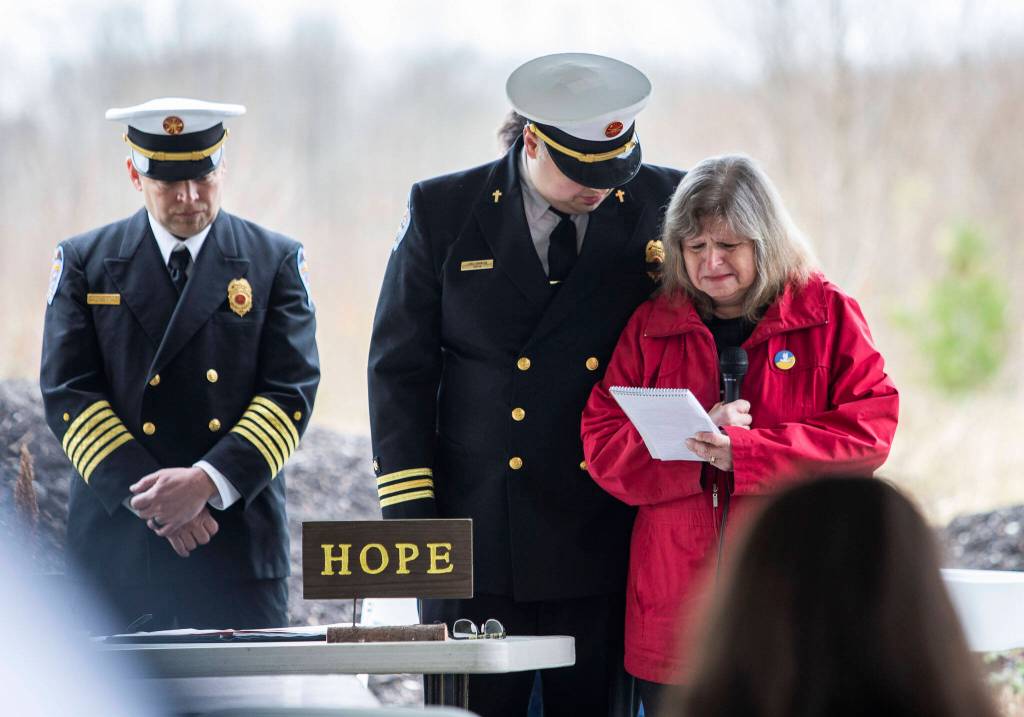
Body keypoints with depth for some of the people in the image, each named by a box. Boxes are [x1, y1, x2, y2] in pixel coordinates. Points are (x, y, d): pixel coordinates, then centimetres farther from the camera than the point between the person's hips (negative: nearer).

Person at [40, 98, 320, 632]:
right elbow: (68, 393, 0)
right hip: (116, 545, 0)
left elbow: (292, 392, -1)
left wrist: (208, 481, -16)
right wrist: (145, 497, -13)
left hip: (239, 545, 0)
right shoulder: (84, 262, 9)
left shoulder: (277, 262, 8)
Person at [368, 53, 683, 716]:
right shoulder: (444, 212, 2)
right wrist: (412, 519, -3)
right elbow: (400, 371, 3)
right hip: (478, 540, -1)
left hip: (609, 546, 1)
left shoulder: (666, 206, 3)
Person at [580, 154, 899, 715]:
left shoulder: (829, 316, 4)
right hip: (676, 601, 2)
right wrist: (697, 443, -15)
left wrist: (743, 452, -17)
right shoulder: (651, 326, 10)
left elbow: (870, 430, -7)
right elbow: (601, 443, 4)